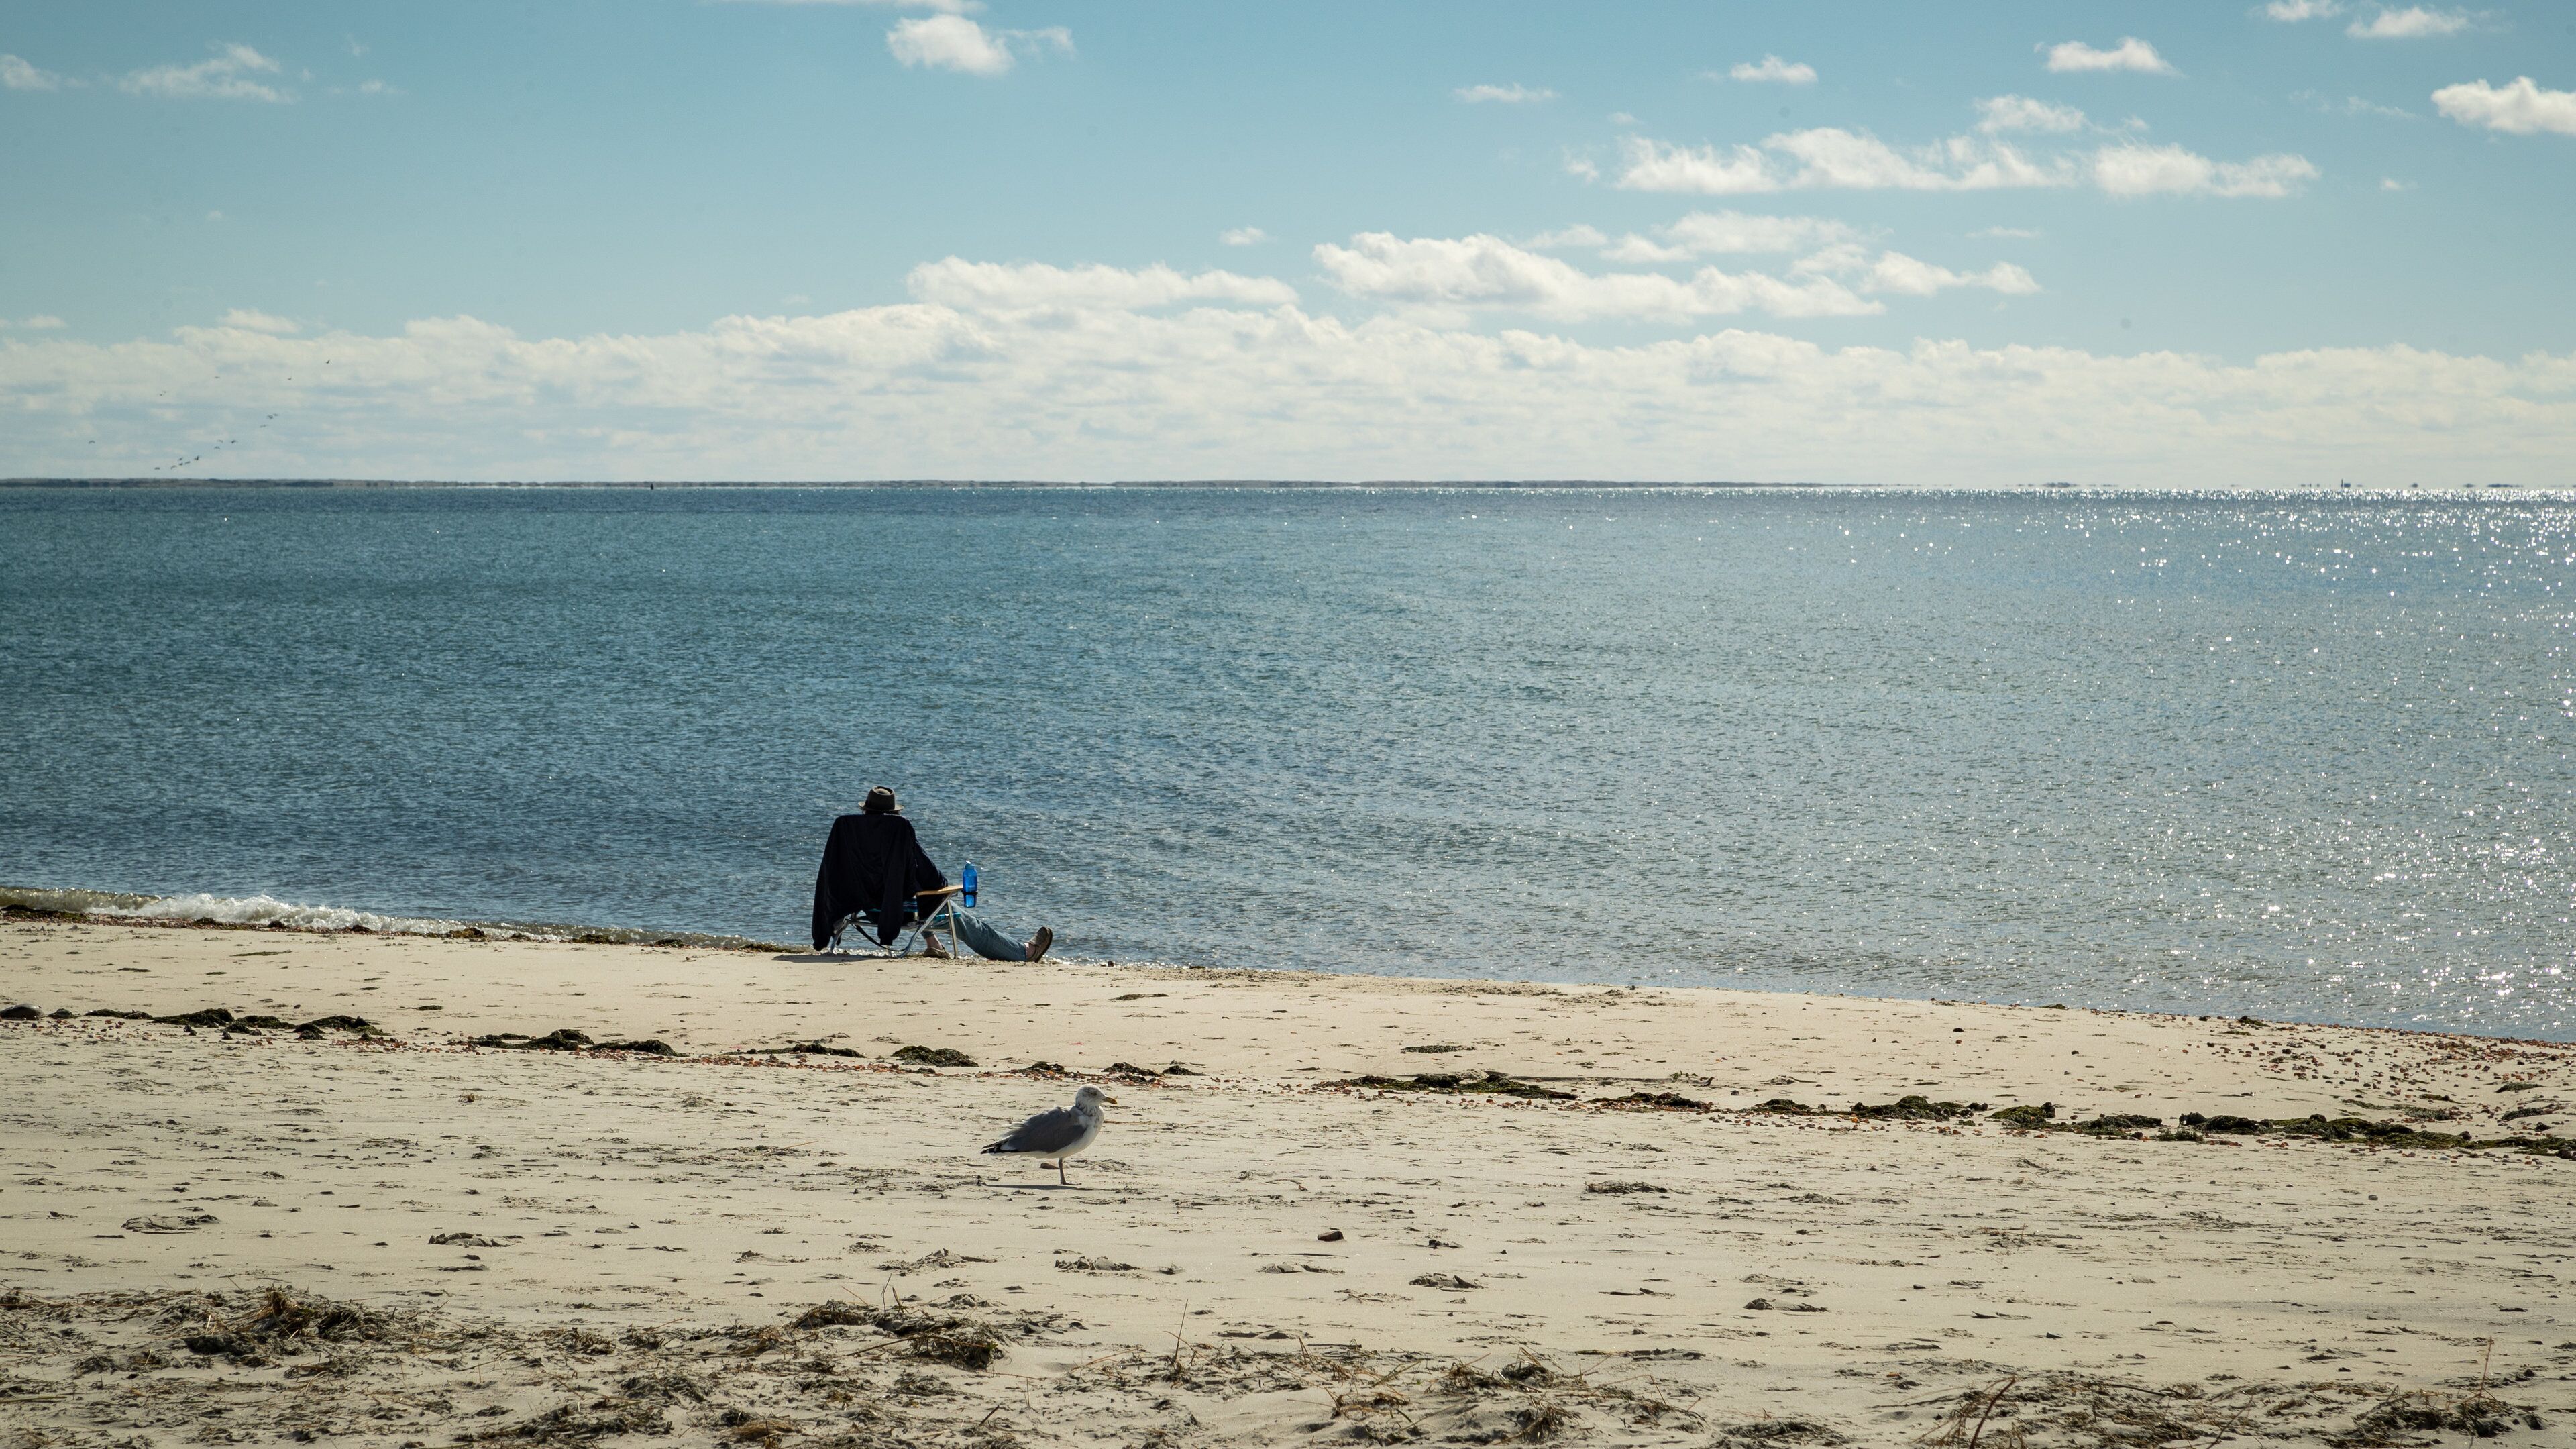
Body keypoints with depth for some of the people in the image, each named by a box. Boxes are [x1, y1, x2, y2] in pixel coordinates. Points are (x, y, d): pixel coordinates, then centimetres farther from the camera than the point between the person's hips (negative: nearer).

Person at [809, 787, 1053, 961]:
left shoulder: (843, 827, -3)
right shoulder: (900, 827, -15)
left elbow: (828, 877, 3)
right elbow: (926, 871, -13)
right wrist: (944, 884, 9)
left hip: (868, 909, 5)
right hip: (902, 909, -5)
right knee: (962, 920, 11)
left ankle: (932, 945, 39)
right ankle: (1025, 952, 18)